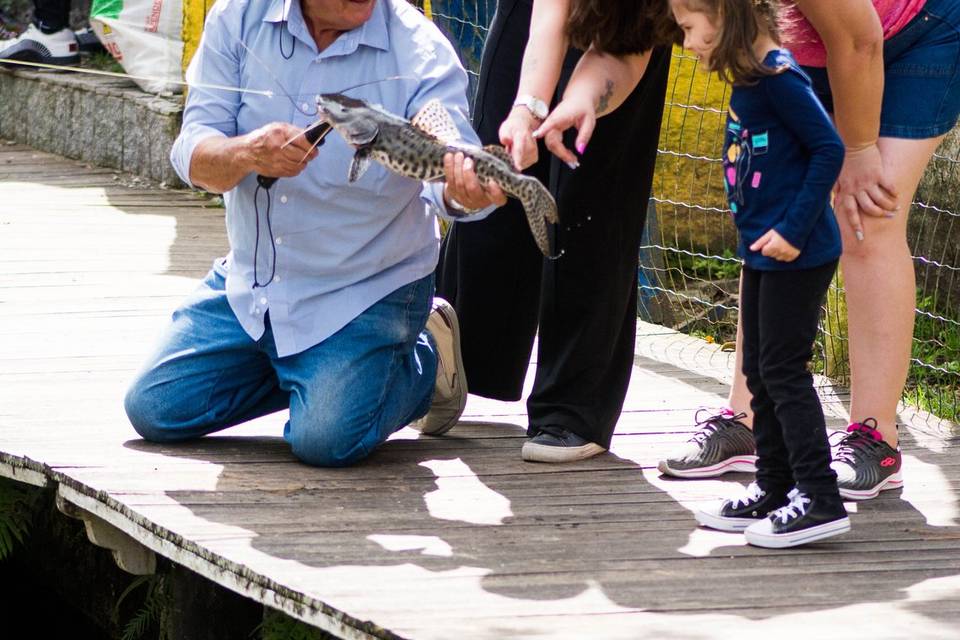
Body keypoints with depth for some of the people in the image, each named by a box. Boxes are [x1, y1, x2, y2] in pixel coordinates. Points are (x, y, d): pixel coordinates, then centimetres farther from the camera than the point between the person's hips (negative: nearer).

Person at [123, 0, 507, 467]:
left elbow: (448, 156, -32)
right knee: (153, 410, -1)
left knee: (327, 440, -22)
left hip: (366, 295, -4)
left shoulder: (421, 52, -20)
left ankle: (426, 363, 11)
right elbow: (192, 156, -15)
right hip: (248, 283, 4)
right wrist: (247, 153, -39)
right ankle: (297, 371, 22)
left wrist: (466, 188, -57)